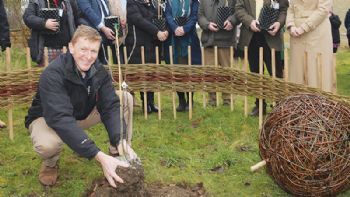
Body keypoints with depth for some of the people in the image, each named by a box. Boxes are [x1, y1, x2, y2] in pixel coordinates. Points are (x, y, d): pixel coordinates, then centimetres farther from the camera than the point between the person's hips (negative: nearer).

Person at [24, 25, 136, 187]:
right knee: (47, 144, -41)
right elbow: (61, 119, -43)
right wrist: (99, 156, -52)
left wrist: (121, 141, -40)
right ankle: (50, 163, -3)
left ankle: (117, 152, 0)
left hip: (82, 115, 5)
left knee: (126, 98, -14)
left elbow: (110, 106, -21)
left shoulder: (99, 72, -15)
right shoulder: (53, 74, -33)